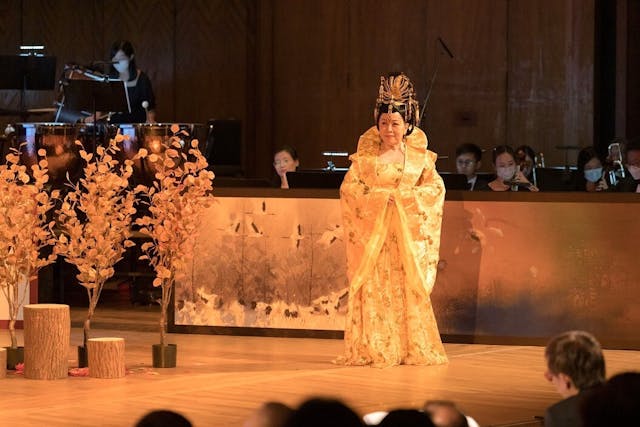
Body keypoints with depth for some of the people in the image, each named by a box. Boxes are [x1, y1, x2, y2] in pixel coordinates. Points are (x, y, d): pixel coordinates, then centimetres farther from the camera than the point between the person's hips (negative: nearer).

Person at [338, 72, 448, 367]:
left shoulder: (418, 156, 7)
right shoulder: (366, 156, 3)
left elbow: (435, 187, 3)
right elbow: (349, 187, -2)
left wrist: (405, 196, -11)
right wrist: (380, 197, -12)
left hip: (409, 231, 1)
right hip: (373, 230, -1)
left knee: (409, 287, 0)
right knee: (374, 289, -3)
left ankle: (413, 348, 6)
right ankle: (372, 350, 1)